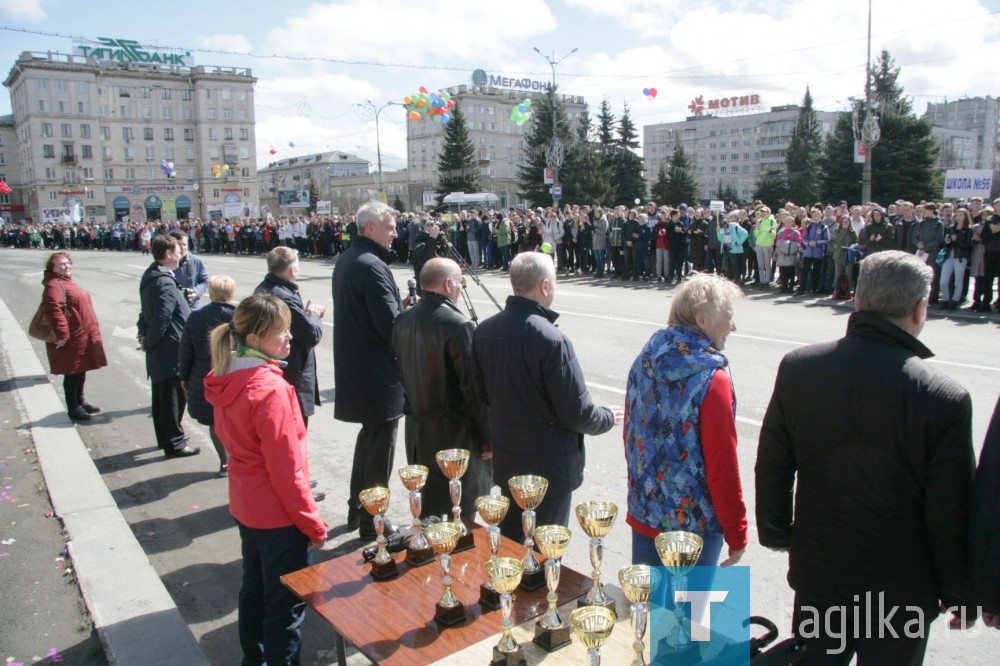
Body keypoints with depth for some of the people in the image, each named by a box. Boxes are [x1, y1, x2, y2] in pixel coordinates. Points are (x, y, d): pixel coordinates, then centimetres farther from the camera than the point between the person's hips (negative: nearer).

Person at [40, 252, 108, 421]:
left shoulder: (67, 282, 18)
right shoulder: (54, 285, -15)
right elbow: (55, 310, -27)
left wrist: (92, 331, 25)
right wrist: (62, 334, -31)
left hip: (82, 337, 10)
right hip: (71, 339, -10)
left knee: (81, 371, 19)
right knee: (72, 374, -2)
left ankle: (80, 402, 31)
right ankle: (73, 408, 7)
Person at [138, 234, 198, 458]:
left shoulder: (149, 277, 10)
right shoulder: (165, 283, -21)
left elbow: (145, 312, 16)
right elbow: (161, 319, -25)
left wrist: (144, 335, 11)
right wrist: (149, 343, -11)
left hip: (158, 351, 10)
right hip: (171, 353, -10)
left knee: (161, 396, 20)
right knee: (174, 398, 1)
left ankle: (165, 437, 33)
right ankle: (174, 443, 11)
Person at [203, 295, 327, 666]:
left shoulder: (225, 378, -1)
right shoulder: (271, 389, -27)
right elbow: (286, 469, -24)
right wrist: (313, 524, -15)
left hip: (245, 506, 9)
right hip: (279, 514, -9)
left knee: (254, 588, 24)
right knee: (287, 603, 7)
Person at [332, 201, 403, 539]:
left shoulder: (345, 261, 10)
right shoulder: (372, 266, -21)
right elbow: (392, 325, -25)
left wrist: (403, 308, 8)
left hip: (354, 369, 10)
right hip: (379, 375, -10)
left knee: (369, 437, 24)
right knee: (380, 449, 4)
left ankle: (356, 509, 36)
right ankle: (371, 522, 17)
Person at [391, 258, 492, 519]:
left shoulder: (402, 321, 1)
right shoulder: (459, 325, -21)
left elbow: (404, 372, 9)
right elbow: (473, 387, -19)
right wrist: (488, 436, -11)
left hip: (416, 429, 7)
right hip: (454, 433, -7)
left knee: (425, 511, 21)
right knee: (459, 515, 8)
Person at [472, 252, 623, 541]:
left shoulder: (484, 331, -5)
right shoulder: (551, 339, -26)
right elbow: (577, 413, -21)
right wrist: (609, 418, -1)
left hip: (506, 459, 7)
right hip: (548, 463, -6)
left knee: (509, 542, 24)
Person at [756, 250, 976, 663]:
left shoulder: (797, 367, -13)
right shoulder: (944, 399, -22)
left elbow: (771, 466, -3)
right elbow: (950, 516, -14)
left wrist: (776, 533, 12)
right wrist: (958, 592, 3)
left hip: (816, 572, 3)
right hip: (901, 591, -2)